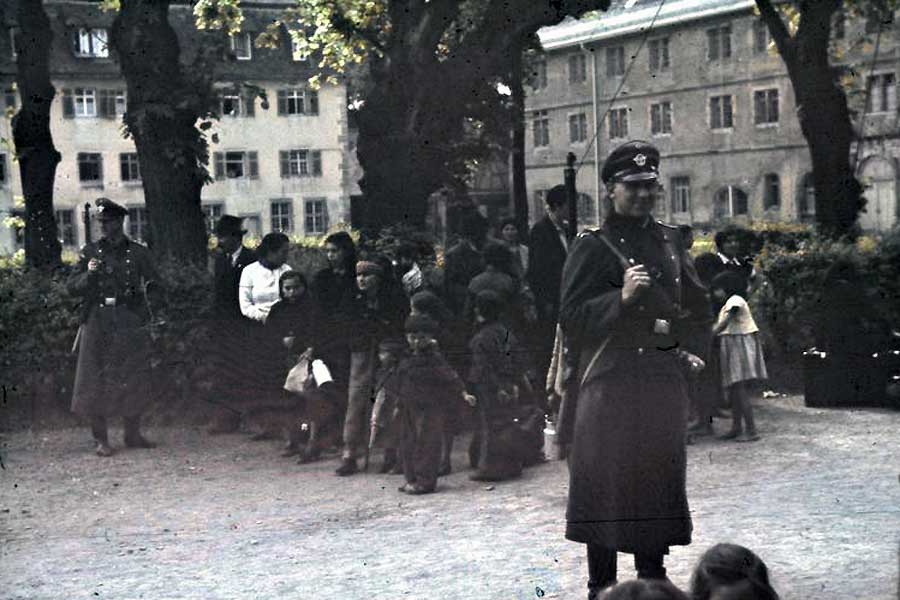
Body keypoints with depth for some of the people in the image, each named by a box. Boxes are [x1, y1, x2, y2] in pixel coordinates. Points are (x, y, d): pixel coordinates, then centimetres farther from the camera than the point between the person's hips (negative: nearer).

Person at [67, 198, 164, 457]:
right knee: (95, 380, -2)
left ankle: (133, 434, 18)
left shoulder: (138, 253, 6)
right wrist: (89, 274, -14)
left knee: (134, 380, 4)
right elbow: (72, 287, 4)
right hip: (97, 323, 0)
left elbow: (155, 286, 10)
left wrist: (150, 311, -6)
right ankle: (101, 439, 5)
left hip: (130, 324, 0)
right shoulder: (90, 252, 7)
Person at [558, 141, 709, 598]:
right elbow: (571, 320, -10)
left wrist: (671, 331, 4)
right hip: (610, 384, -5)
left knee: (659, 481, 11)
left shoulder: (671, 241, 13)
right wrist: (621, 297, -22)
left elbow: (698, 306, 20)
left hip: (664, 383, 5)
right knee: (606, 484, -3)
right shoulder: (592, 247, -4)